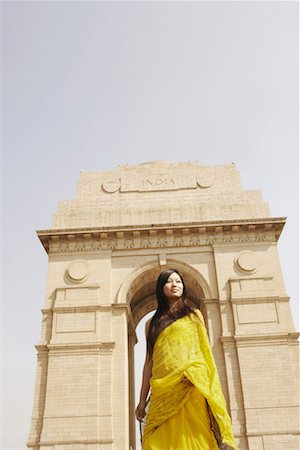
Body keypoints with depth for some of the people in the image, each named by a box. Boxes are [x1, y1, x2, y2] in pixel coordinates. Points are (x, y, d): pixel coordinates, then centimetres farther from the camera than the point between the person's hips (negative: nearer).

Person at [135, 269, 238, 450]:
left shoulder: (194, 315, 15)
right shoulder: (152, 323, 19)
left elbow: (205, 350, 9)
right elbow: (149, 361, 15)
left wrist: (211, 389, -3)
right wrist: (142, 400, 10)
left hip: (192, 387, -2)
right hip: (163, 389, 2)